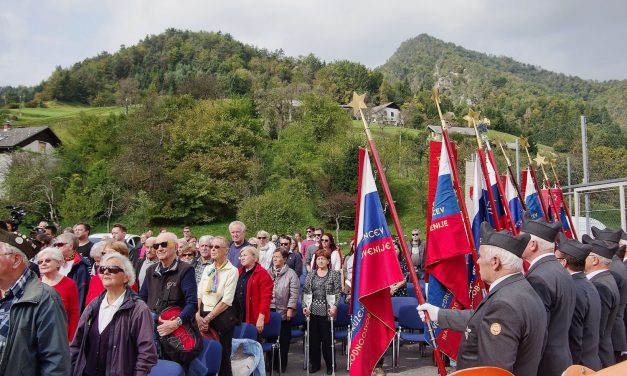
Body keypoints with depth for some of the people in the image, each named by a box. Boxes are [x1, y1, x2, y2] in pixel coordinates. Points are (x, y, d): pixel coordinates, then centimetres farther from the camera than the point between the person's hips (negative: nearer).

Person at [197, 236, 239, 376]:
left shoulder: (232, 271, -10)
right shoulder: (207, 269, 8)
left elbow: (226, 301, -15)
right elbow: (199, 294, 5)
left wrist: (208, 318, -14)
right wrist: (198, 316, -9)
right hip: (204, 315, 5)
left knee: (222, 355, 4)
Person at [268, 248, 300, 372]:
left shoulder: (291, 274, -5)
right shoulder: (268, 272, 9)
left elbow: (294, 294, -9)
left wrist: (290, 309, -14)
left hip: (283, 312, -4)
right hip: (269, 310, 4)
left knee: (283, 340, 7)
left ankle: (282, 365, 22)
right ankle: (272, 363, 25)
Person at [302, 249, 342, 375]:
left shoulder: (334, 274, 0)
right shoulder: (310, 275, 10)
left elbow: (337, 292, -5)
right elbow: (305, 292, 8)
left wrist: (334, 306, -16)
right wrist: (305, 306, -2)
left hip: (327, 311, -3)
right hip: (313, 310, 3)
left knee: (327, 338, 2)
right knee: (313, 338, 7)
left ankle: (330, 364, 18)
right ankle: (314, 364, 22)